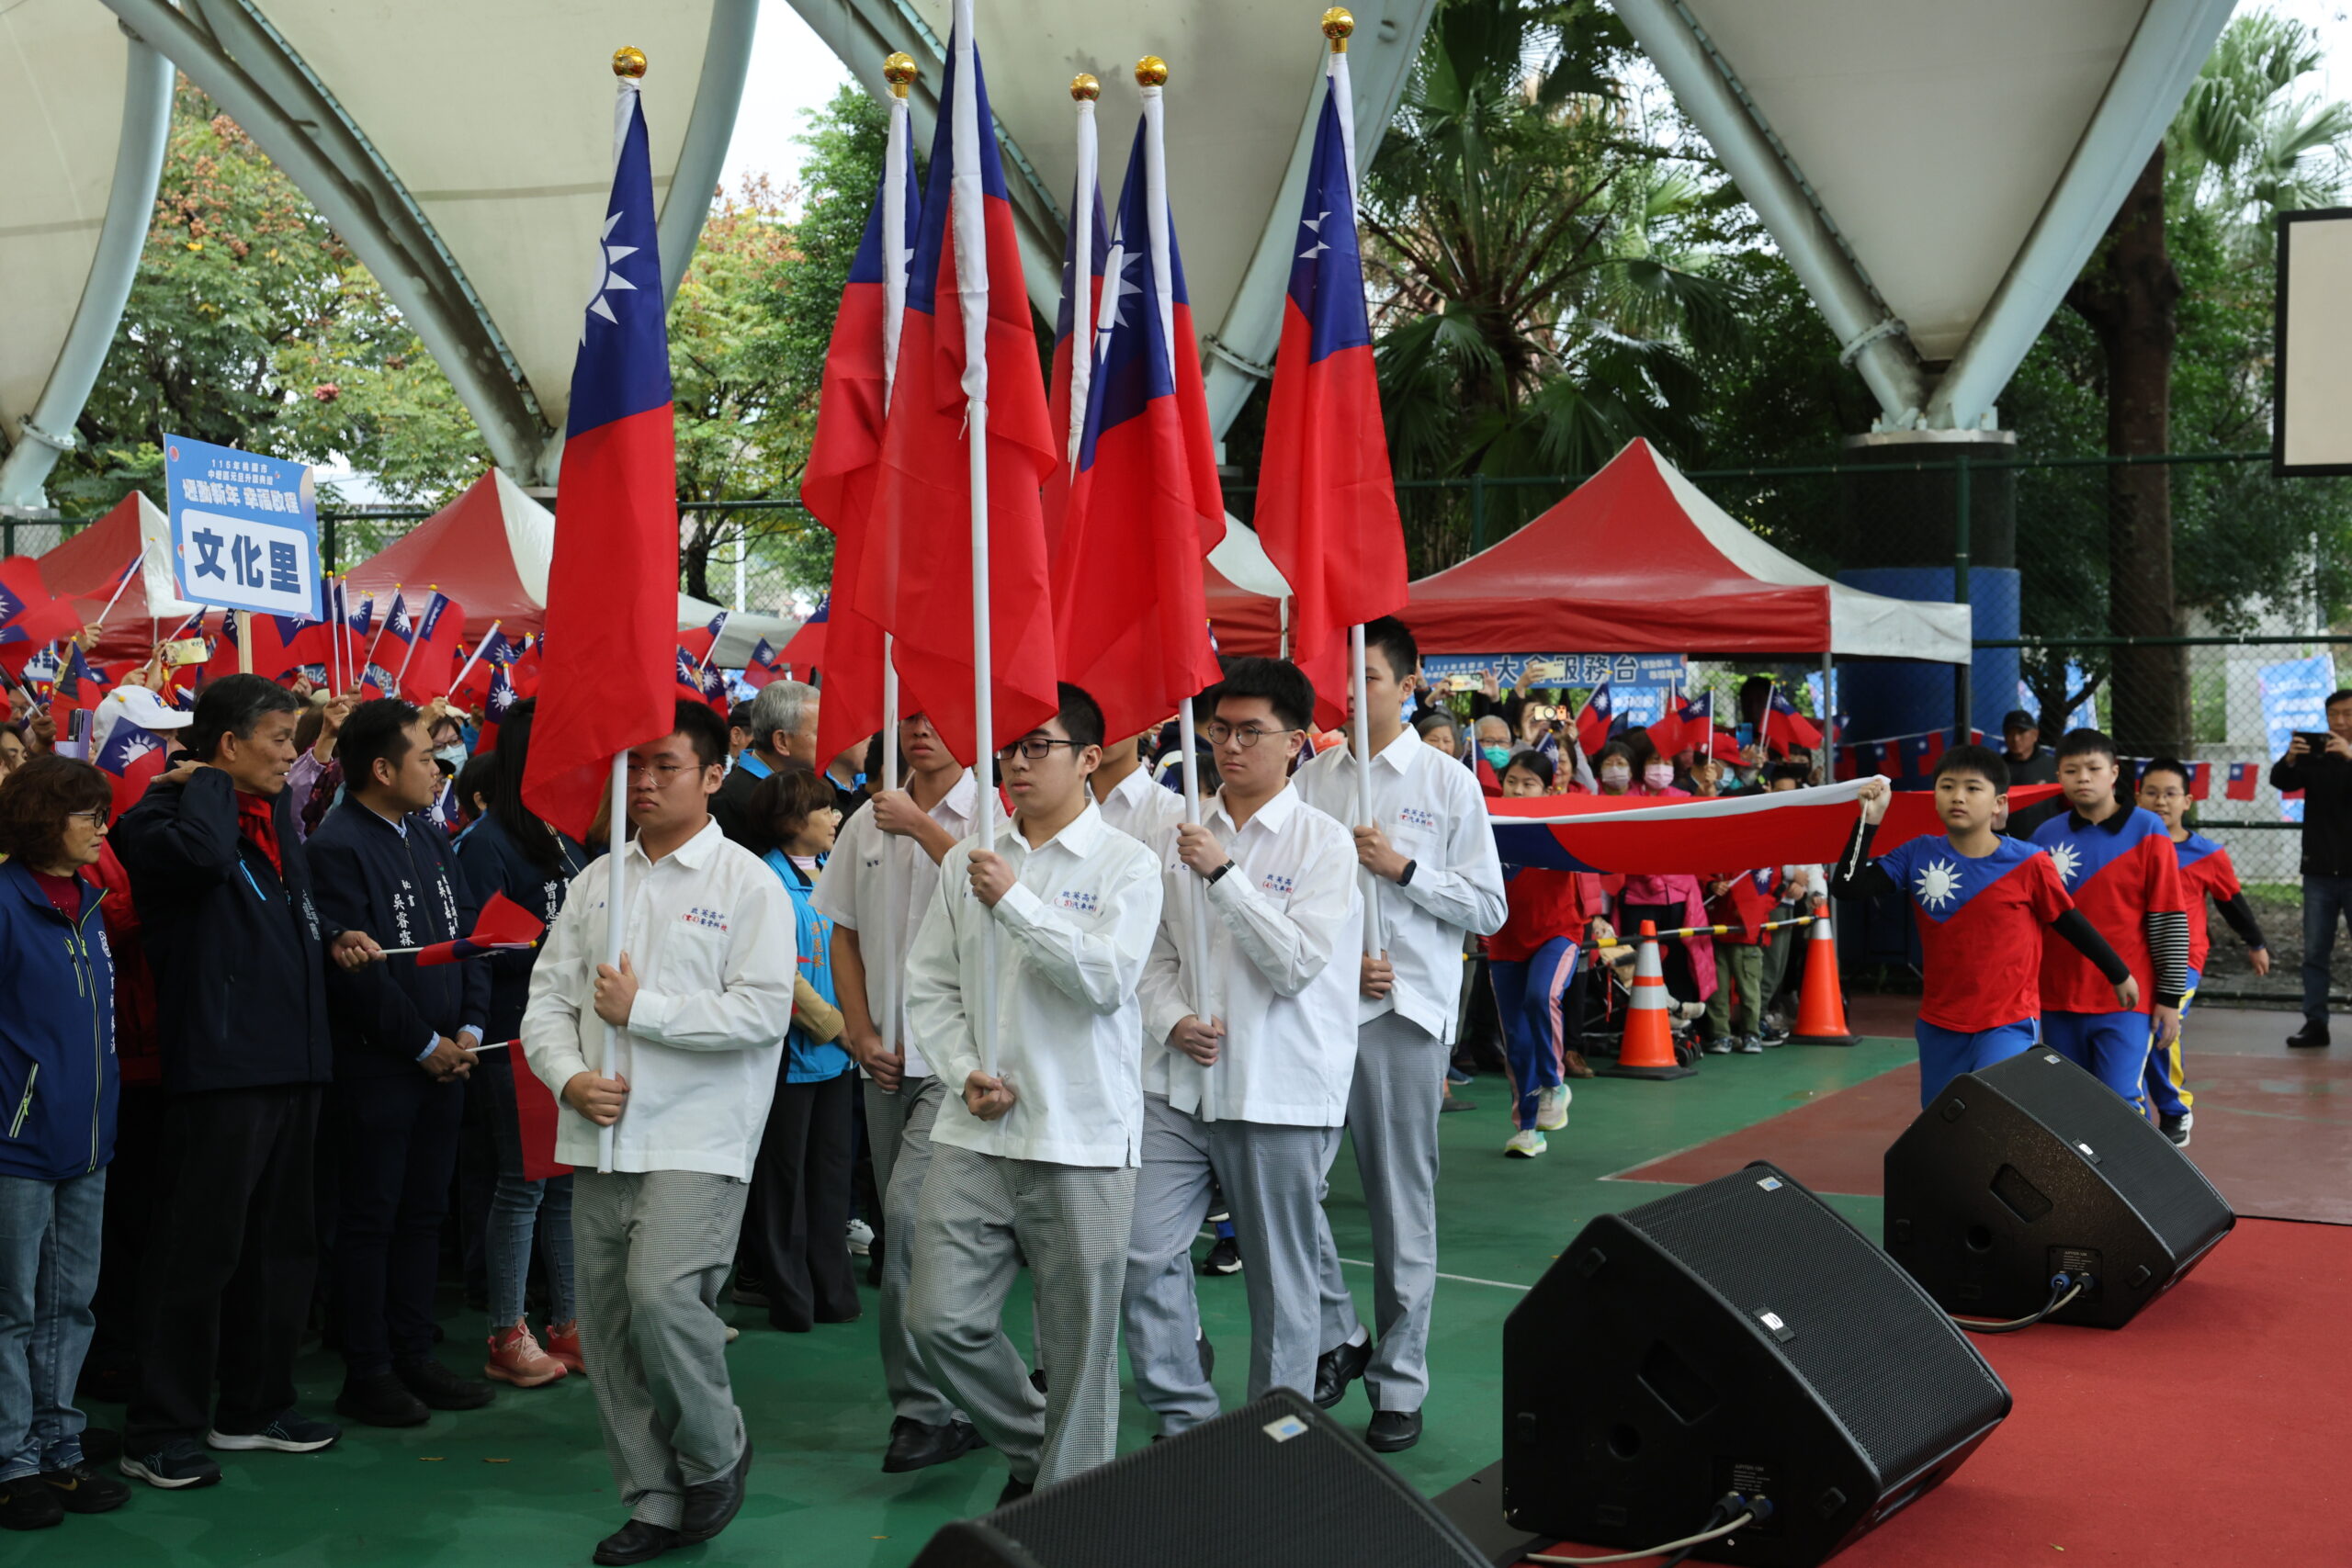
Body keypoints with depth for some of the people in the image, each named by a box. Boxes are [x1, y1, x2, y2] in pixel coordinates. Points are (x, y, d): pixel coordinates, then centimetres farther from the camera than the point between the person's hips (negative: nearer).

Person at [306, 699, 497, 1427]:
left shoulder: (432, 837, 13)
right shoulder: (335, 847, -14)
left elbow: (469, 931, 12)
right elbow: (356, 969, -18)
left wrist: (469, 1028, -1)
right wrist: (425, 1045, -12)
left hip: (445, 1059, 8)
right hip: (375, 1064, -8)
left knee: (424, 1211, 13)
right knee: (370, 1217, 1)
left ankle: (413, 1354, 23)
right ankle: (367, 1373, 9)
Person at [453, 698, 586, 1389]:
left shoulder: (568, 843, 14)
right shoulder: (489, 843, -9)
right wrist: (559, 949, -21)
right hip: (516, 1036, -7)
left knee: (571, 1179, 10)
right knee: (523, 1182, -2)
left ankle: (567, 1324, 20)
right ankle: (507, 1338, 8)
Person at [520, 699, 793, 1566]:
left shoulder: (747, 882, -3)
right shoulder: (596, 881, 14)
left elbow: (764, 1010, -13)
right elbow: (547, 996, 12)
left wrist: (642, 1009, -13)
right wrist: (570, 1075, -7)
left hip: (696, 1138, -6)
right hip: (602, 1136, 6)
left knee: (663, 1295, -20)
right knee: (607, 1323, 6)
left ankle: (716, 1456, 6)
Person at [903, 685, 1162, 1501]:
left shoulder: (1126, 865, -2)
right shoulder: (968, 860, 10)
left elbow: (1107, 978, -16)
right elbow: (930, 983, 12)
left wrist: (1015, 901, -17)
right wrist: (966, 1072, -3)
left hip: (1083, 1141, -4)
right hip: (976, 1133, 4)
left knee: (1079, 1346, 2)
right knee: (940, 1318, 0)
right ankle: (1029, 1447, 26)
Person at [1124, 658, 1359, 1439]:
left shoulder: (1321, 842, -5)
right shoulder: (1178, 837, 8)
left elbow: (1297, 962, -15)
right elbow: (1156, 954, 13)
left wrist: (1223, 873, -19)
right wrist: (1173, 1020, -6)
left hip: (1281, 1095, -4)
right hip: (1181, 1084, 4)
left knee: (1280, 1281, 6)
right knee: (1144, 1252, -2)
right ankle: (1184, 1415, 15)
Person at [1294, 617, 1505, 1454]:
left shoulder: (1448, 783, 2)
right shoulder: (1314, 778, 8)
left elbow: (1489, 907, 1)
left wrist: (1402, 868, -10)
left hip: (1404, 1009, -3)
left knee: (1403, 1203, 3)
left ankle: (1400, 1382, 13)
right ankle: (1338, 1337, 19)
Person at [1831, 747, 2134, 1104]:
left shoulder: (2029, 864, -10)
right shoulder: (1918, 855, -3)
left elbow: (2072, 924, 2)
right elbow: (1846, 887, -9)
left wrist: (2119, 976, 12)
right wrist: (1869, 821, -16)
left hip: (2009, 1025, -4)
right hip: (1939, 1026, 4)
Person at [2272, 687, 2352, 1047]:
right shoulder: (2315, 757, 6)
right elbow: (2280, 781, -7)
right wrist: (2289, 760, -28)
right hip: (2319, 871, 2)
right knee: (2314, 952, 3)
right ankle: (2315, 1023, 6)